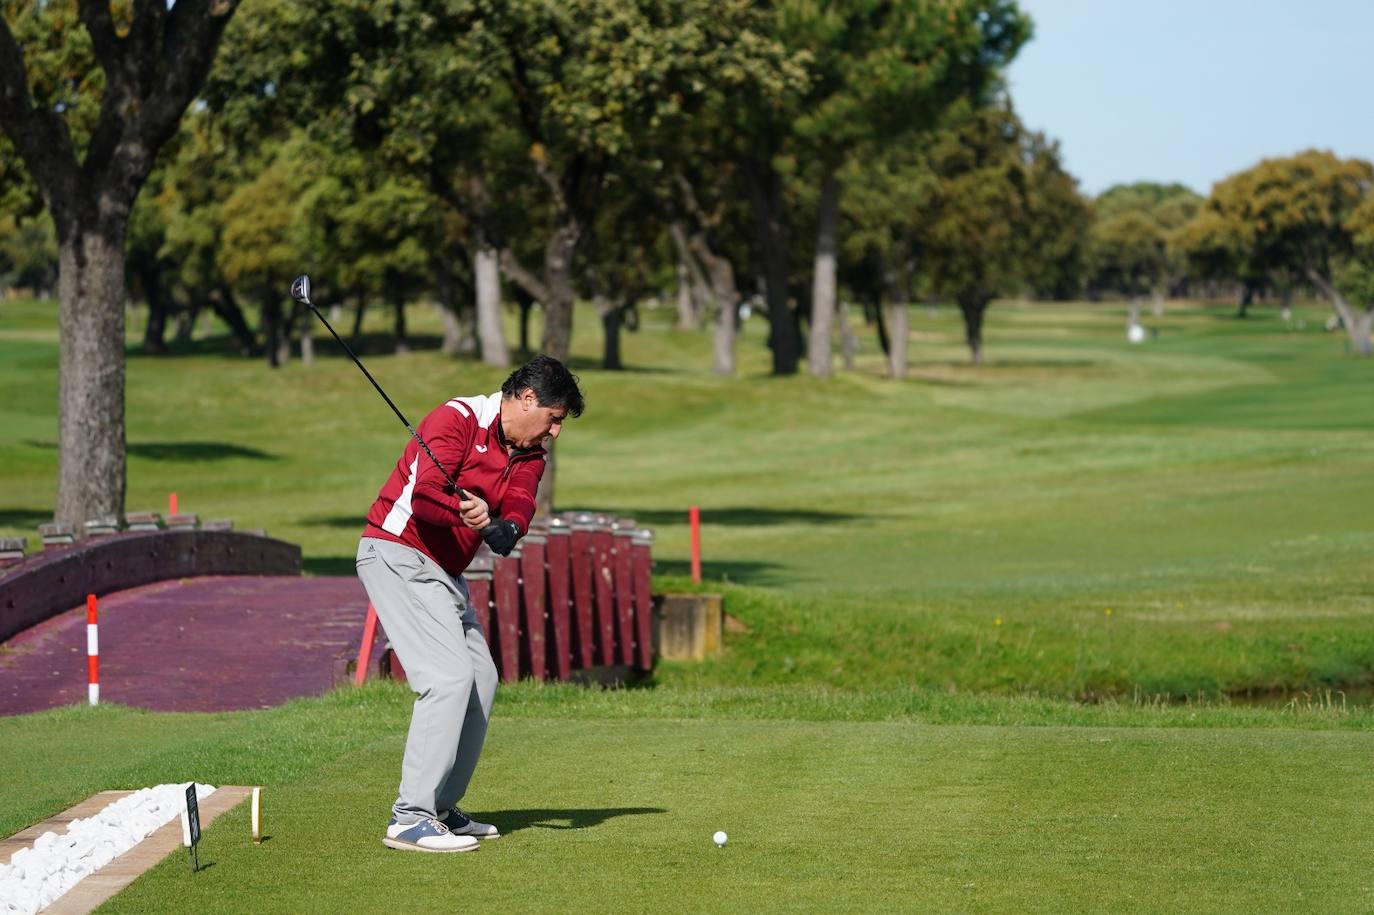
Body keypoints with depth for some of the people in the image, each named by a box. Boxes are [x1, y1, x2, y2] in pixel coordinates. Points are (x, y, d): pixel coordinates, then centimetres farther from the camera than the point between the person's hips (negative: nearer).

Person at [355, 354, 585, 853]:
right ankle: (409, 818, -22)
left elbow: (519, 509, -9)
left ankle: (440, 808, 21)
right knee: (450, 676, -20)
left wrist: (502, 526, -31)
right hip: (397, 555, -10)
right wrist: (467, 512, -42)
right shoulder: (457, 419, -14)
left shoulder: (528, 456, 10)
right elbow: (425, 494, -26)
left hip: (444, 570, 10)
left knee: (482, 680, 13)